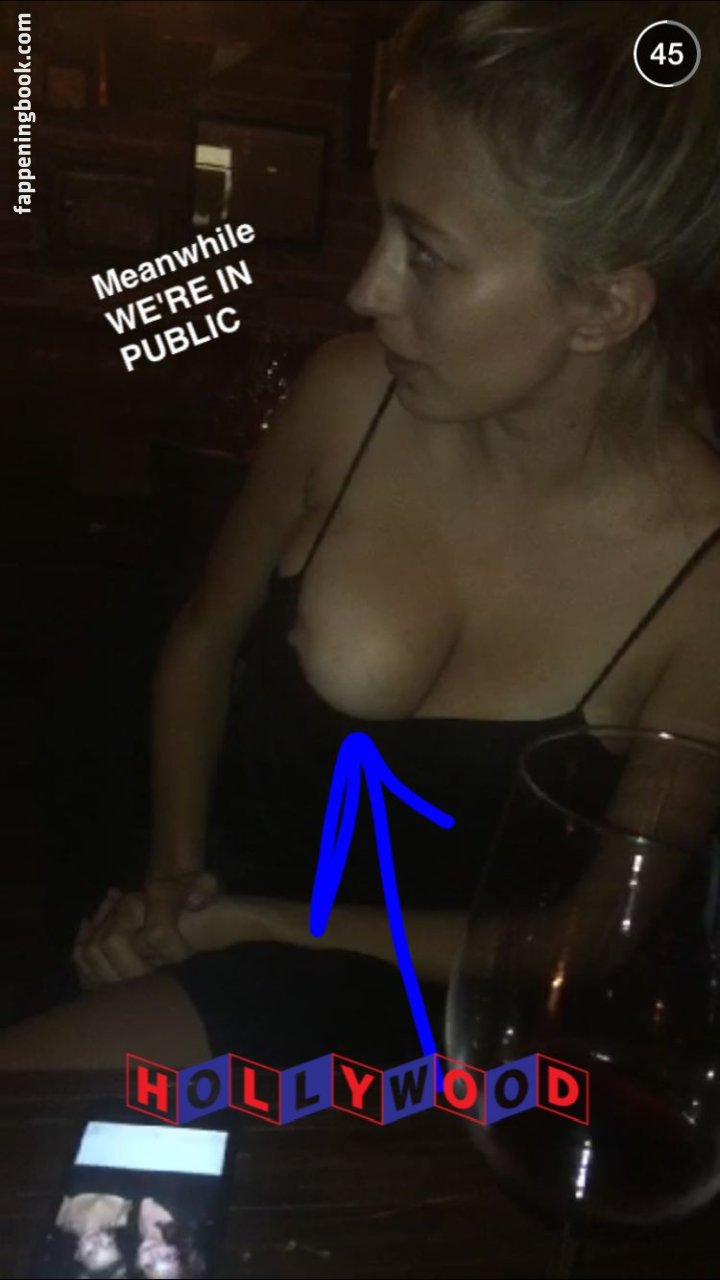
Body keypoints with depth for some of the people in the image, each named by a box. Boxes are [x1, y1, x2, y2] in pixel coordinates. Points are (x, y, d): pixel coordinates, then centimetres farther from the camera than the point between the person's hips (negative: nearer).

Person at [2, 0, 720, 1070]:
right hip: (236, 926, 3)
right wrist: (173, 869, -6)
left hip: (459, 1036, -2)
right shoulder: (352, 396, -14)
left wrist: (274, 922, -12)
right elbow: (204, 639, 5)